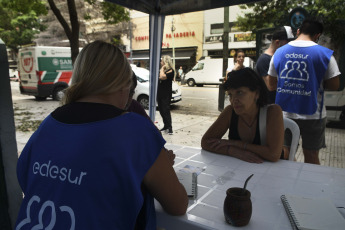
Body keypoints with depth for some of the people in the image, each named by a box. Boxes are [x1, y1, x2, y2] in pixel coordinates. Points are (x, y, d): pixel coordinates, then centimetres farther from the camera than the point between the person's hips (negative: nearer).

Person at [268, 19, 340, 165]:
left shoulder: (279, 52, 2)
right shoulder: (325, 54, -7)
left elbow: (271, 84, 5)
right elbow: (334, 86, -3)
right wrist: (317, 83, 13)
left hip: (284, 113, 3)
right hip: (312, 114, -2)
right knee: (311, 156, 14)